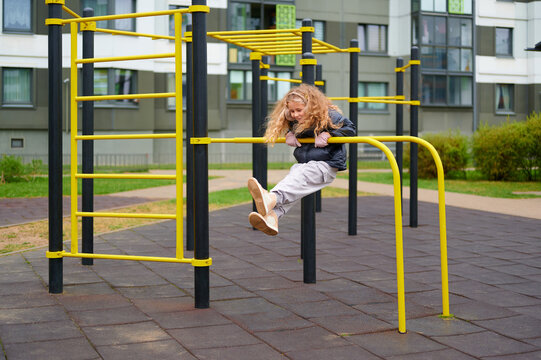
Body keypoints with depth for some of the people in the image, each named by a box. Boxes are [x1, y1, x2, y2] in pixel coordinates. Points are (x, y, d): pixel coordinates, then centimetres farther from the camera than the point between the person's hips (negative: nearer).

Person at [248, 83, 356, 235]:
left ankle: (271, 198, -60)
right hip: (304, 164, 7)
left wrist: (327, 134, -19)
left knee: (298, 178, -34)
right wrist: (289, 134, 8)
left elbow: (350, 128, -9)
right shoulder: (295, 121, 11)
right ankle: (271, 217, -45)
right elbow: (290, 127, 32)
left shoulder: (329, 116, -9)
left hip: (326, 165, -7)